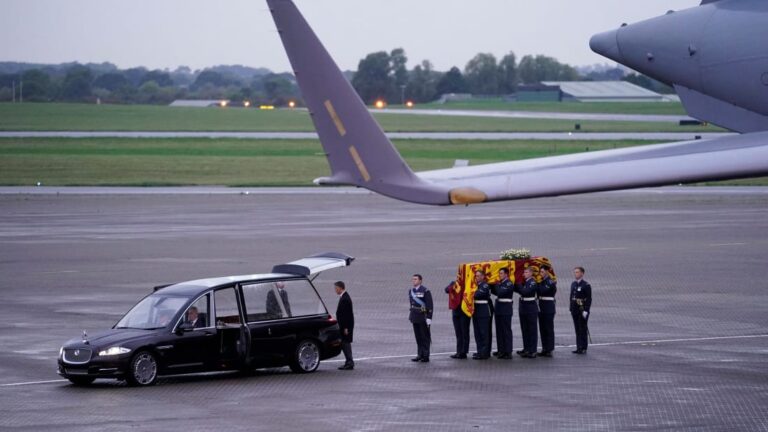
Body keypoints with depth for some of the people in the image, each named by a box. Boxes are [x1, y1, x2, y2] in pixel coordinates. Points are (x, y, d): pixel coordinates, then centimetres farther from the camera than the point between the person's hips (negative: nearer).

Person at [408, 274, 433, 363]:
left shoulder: (425, 291, -11)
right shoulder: (411, 291, 11)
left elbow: (429, 305, -12)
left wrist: (429, 318, -17)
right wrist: (411, 315, 18)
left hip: (423, 317, -7)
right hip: (415, 317, 7)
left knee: (425, 337, -1)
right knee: (418, 337, 11)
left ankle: (426, 356, 3)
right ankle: (420, 354, 18)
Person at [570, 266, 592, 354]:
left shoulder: (586, 285, -9)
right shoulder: (573, 284, 12)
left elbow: (589, 299, -12)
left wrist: (586, 310, -18)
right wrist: (571, 308, 12)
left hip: (582, 310, -7)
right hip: (575, 310, 7)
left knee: (583, 330, -2)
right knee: (577, 330, 9)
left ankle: (583, 348, 1)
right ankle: (579, 347, 13)